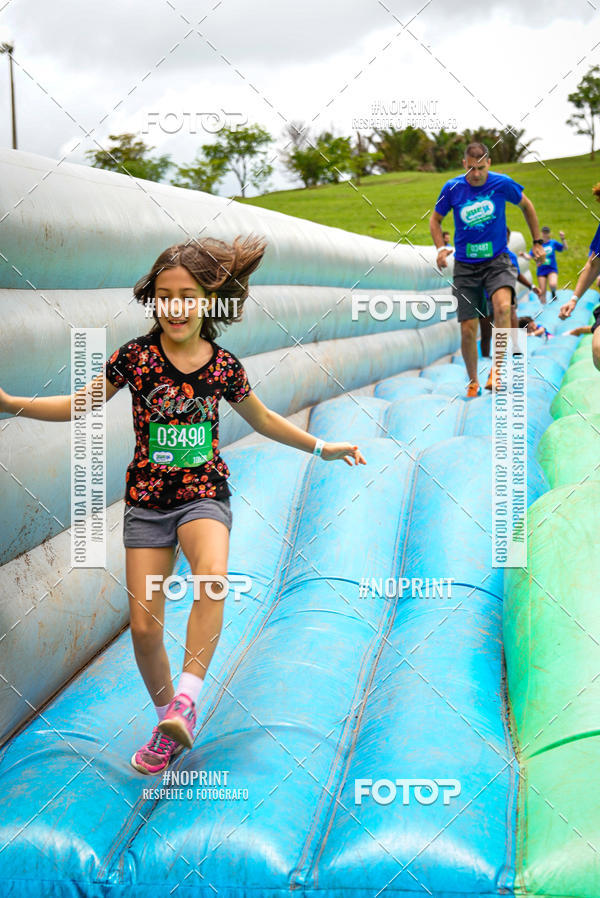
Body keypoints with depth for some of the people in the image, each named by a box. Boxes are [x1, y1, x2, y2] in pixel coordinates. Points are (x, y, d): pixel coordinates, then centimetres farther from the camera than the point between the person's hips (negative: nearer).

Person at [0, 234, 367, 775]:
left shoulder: (224, 366, -3)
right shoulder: (135, 357, -5)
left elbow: (262, 419, 16)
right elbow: (81, 404, 7)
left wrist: (321, 447, 19)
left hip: (204, 494, -1)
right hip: (147, 501, 1)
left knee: (212, 575, -34)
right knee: (144, 628, -1)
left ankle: (186, 699, -28)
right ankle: (169, 722, 22)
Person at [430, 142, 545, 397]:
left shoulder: (503, 184, -6)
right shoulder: (452, 188, -5)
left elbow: (526, 206, 12)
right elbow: (435, 219, 10)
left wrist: (537, 242, 13)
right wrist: (441, 247, -7)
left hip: (497, 260, -1)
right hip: (465, 266, 1)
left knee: (503, 307, -31)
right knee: (468, 330, -2)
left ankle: (497, 366, -14)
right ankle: (473, 382, 20)